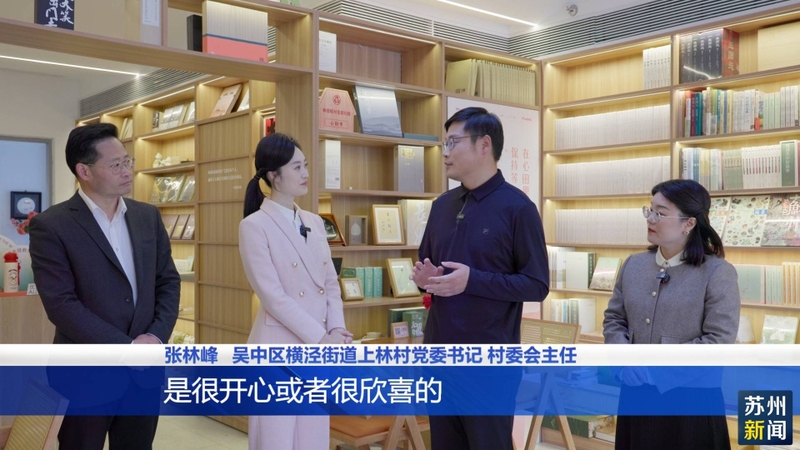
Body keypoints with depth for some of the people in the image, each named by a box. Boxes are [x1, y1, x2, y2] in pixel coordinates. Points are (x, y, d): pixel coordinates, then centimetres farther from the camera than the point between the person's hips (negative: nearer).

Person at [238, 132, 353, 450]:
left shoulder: (314, 223, 10)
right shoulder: (254, 226, -10)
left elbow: (331, 283, 10)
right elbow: (273, 296, -15)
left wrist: (336, 331, -5)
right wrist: (321, 338, -14)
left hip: (320, 349, 6)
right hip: (279, 350, -6)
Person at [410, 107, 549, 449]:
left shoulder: (517, 207, -10)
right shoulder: (442, 205, 9)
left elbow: (537, 285, -12)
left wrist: (472, 280, -22)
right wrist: (426, 277, -4)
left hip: (490, 358, -6)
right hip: (440, 351, 6)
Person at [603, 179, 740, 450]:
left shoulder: (718, 272, -10)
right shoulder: (633, 265, 6)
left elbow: (719, 342, -15)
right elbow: (613, 319, 9)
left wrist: (655, 368, -17)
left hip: (691, 398, -5)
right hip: (637, 394, 5)